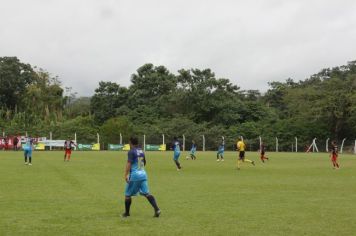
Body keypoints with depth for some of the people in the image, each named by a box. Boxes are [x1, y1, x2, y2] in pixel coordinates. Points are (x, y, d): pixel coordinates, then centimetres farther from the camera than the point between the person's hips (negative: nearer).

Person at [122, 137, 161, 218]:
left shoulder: (131, 152, -8)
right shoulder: (141, 151, 14)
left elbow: (129, 163, -19)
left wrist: (126, 175, -24)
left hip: (134, 175, -7)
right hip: (143, 174, 7)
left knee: (128, 194, 8)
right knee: (147, 193, 3)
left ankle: (127, 213, 18)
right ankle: (157, 209, -10)